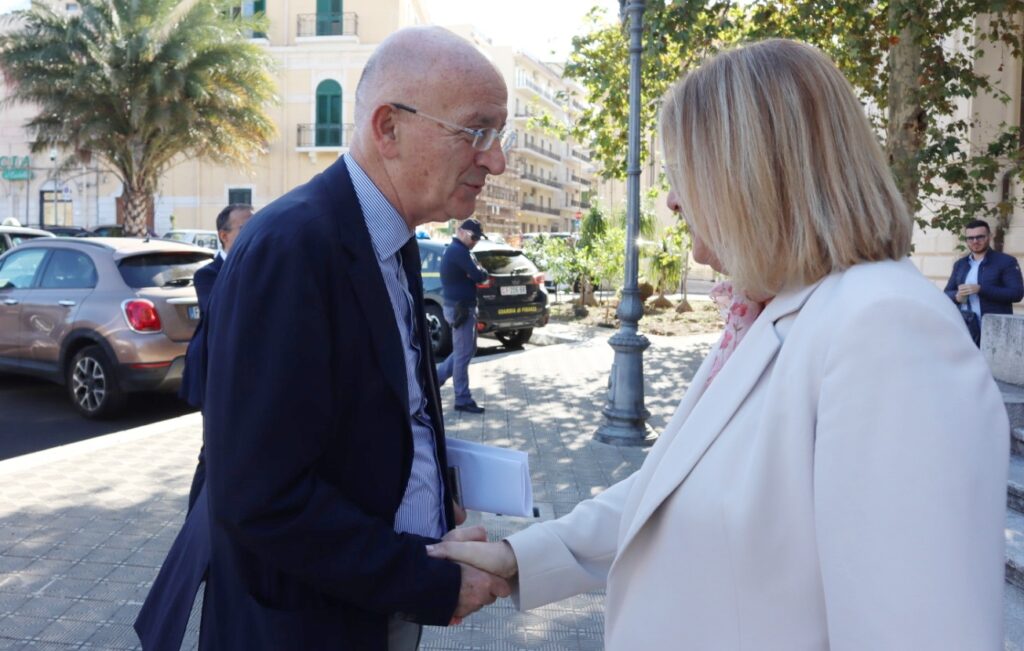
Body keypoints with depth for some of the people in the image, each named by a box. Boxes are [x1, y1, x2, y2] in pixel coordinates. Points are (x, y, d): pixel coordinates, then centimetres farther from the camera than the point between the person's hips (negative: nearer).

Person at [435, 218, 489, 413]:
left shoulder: (454, 250, 18)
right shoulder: (459, 251, -16)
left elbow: (469, 274, 20)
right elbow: (479, 276, -20)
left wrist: (476, 271, -1)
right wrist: (481, 270, 2)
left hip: (461, 307, 10)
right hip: (460, 307, -10)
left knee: (466, 350, 19)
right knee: (463, 353, -5)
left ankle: (437, 376, 25)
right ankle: (463, 400, 0)